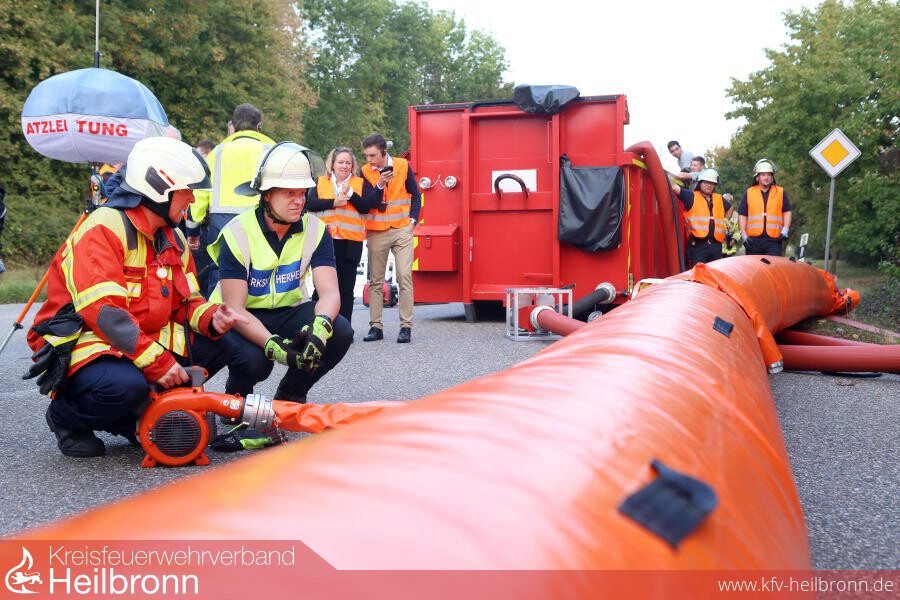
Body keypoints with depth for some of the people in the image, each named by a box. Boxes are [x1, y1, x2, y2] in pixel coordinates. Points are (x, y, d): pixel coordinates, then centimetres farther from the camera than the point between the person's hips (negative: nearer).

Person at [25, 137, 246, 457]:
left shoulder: (173, 238, 10)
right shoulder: (104, 229, -18)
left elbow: (186, 302, 12)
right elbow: (102, 310, -28)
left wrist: (210, 318, -12)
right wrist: (156, 361, -31)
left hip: (143, 340, 8)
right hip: (81, 343, -8)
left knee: (219, 345, -6)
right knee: (127, 385, -38)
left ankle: (133, 416, 3)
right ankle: (65, 416, -2)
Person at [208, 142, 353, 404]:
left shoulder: (316, 230, -8)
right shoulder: (237, 234, -19)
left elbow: (330, 292, -17)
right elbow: (235, 309, -24)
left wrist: (320, 327, -41)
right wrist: (271, 344, -42)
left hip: (288, 312, 4)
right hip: (242, 318, -4)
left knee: (340, 332, -24)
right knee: (253, 360, -35)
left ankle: (290, 394, 3)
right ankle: (236, 396, 5)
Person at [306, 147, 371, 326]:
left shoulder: (359, 184, 12)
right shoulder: (320, 183, 14)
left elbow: (366, 207, -2)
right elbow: (310, 203, -2)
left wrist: (350, 193, -14)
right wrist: (334, 202, -10)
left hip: (350, 243, -1)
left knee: (346, 289, 3)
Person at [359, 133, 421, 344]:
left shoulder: (403, 166, 0)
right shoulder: (365, 172, 0)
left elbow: (415, 194, 10)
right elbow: (369, 204, -7)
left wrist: (412, 219, 1)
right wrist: (380, 185, -21)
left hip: (401, 230, -1)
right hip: (377, 232, 1)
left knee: (405, 276, -9)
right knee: (376, 280, 5)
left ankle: (406, 326, -5)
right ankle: (376, 326, 12)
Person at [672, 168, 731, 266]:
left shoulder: (720, 199, 21)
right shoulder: (692, 196, 5)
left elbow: (730, 207, 40)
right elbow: (675, 187, -5)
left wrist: (725, 222, 30)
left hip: (716, 246, 5)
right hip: (698, 246, -5)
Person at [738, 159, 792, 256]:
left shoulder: (781, 192, 13)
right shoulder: (749, 193, 13)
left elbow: (787, 212, 11)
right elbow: (742, 215, 9)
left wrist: (785, 230, -3)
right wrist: (743, 234, -2)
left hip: (774, 239, 0)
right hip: (753, 240, 1)